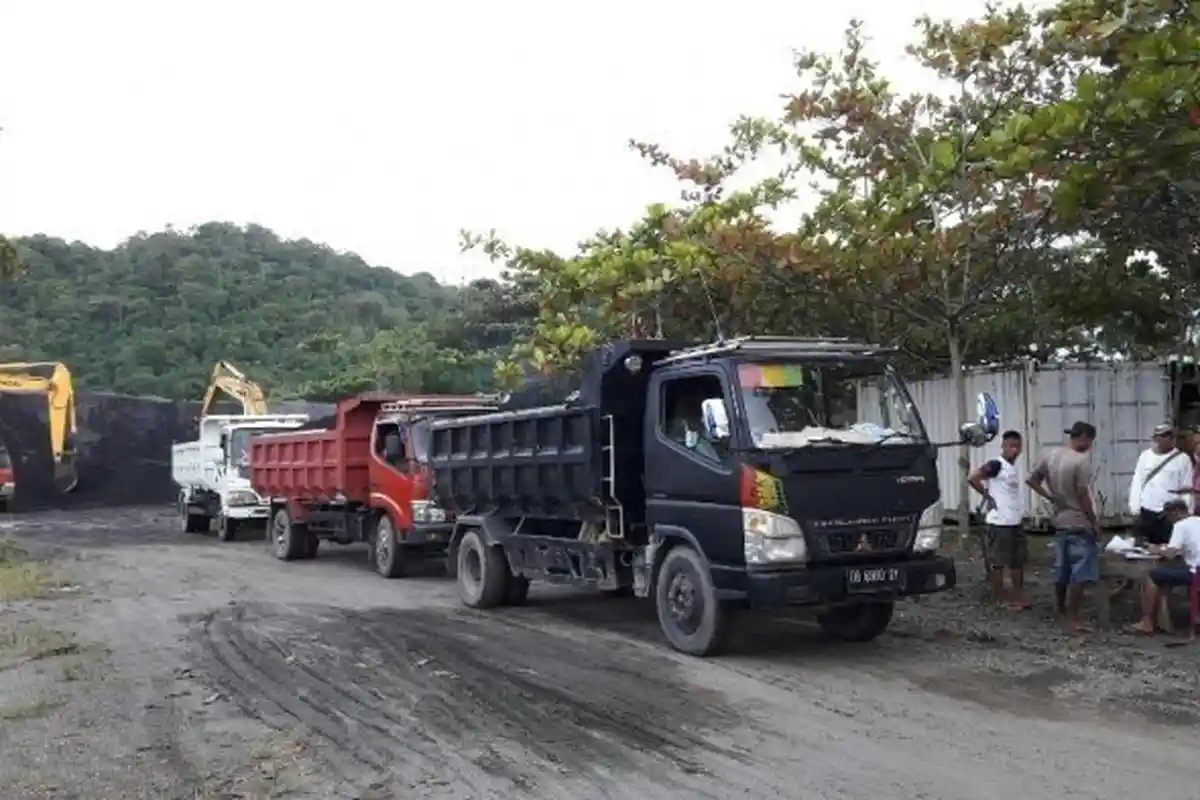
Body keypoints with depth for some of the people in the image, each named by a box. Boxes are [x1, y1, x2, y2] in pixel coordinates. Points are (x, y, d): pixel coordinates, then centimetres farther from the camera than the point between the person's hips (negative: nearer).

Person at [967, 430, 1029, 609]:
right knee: (998, 562, 1)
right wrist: (987, 495, -15)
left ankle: (1018, 595, 25)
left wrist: (1021, 515, 18)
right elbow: (971, 478, -24)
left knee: (1018, 560, 15)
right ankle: (999, 598, 9)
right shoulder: (996, 465, -14)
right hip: (999, 522, -9)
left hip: (1016, 521, 9)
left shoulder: (1015, 468, 13)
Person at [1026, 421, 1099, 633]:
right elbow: (1083, 496, -18)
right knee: (1080, 573, -3)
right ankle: (1072, 617, -3)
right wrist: (1095, 522, -9)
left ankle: (1062, 612, 27)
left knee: (1062, 570, 16)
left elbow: (1031, 480, 9)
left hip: (1060, 521, 8)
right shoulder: (1081, 460, -18)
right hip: (1080, 524, -8)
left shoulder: (1050, 455, 4)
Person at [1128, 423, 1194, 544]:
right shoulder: (1145, 456, 7)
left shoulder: (1182, 459, -1)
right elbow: (1137, 483, 9)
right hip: (1146, 513, 3)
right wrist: (1135, 509, 4)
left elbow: (1187, 489, 0)